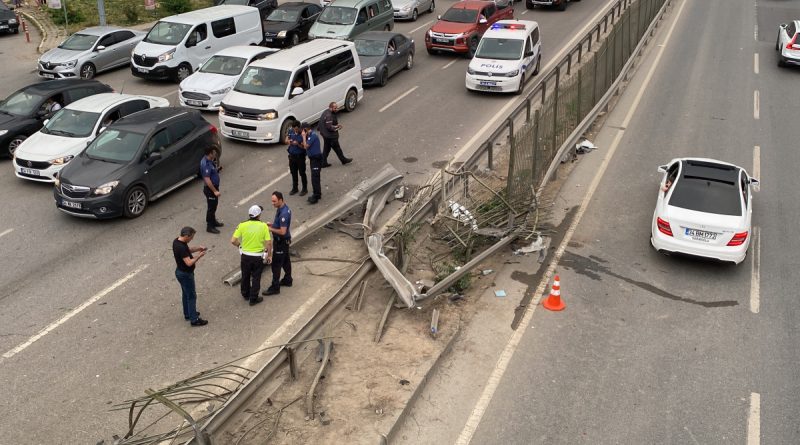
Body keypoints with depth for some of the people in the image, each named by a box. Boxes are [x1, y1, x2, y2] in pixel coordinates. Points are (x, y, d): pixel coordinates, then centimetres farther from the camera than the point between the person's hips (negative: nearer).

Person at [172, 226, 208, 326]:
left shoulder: (177, 241, -2)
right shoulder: (181, 247, -32)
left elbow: (187, 250, 14)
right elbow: (189, 263, -33)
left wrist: (197, 248, 0)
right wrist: (199, 256, -21)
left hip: (181, 272, 10)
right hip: (185, 274, -10)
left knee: (185, 294, 23)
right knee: (191, 296, 2)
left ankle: (187, 314, 39)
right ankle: (194, 319, 12)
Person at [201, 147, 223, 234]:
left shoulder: (208, 160, 2)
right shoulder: (206, 165, -29)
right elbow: (207, 180, -29)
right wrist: (215, 191, -26)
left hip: (214, 187, 10)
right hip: (210, 189, -10)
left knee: (214, 205, 24)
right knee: (211, 207, 3)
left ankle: (213, 221, 41)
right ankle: (210, 226, 15)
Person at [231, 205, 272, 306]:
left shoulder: (242, 225, -11)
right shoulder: (263, 226, -13)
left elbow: (233, 241, -12)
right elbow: (269, 243, -13)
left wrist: (240, 245, 9)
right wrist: (269, 255, 0)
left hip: (245, 255, 2)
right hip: (258, 256, -2)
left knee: (245, 276, 22)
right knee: (256, 278, 13)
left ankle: (245, 294, 39)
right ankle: (253, 299, 20)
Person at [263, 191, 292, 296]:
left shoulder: (283, 213, -30)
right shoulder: (284, 208, 2)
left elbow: (282, 231, -29)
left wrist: (270, 229, -19)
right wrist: (272, 224, 3)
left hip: (281, 241, -10)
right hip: (284, 240, 10)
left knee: (276, 264, -2)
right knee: (285, 260, 23)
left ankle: (275, 287, 5)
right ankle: (287, 280, 38)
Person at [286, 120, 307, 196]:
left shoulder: (303, 134, -18)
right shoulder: (290, 131, -2)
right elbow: (286, 141, 7)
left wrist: (298, 144, -32)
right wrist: (288, 141, -15)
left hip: (300, 156, -5)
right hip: (292, 155, 5)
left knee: (302, 173, 4)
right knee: (293, 173, 16)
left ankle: (305, 189, 19)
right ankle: (294, 188, 31)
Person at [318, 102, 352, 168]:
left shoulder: (326, 112, 4)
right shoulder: (329, 116, -28)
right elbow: (329, 127, -29)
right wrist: (337, 127, -18)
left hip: (325, 134, 10)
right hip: (330, 136, -10)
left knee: (327, 149, 18)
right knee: (337, 148, 7)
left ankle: (323, 163, 25)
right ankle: (343, 160, 24)